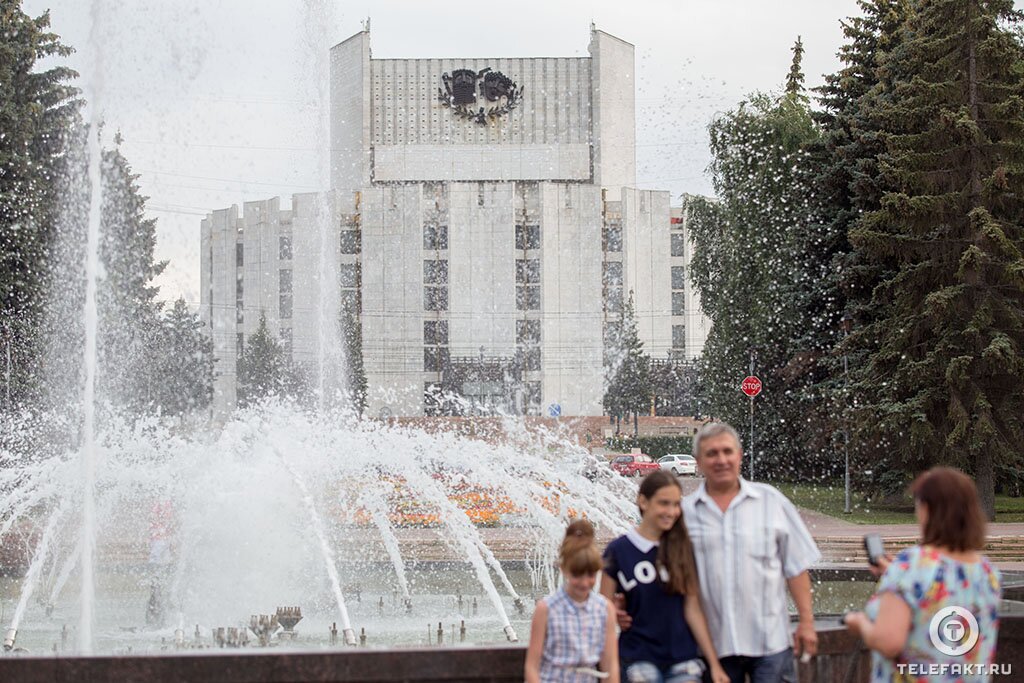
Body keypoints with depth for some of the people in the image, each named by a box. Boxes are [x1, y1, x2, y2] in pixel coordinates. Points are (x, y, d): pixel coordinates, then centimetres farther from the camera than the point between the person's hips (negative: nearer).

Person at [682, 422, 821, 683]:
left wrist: (806, 622, 1)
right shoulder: (684, 512, 3)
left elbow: (796, 567, 6)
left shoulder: (771, 501, 4)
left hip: (770, 641, -1)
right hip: (713, 645, 1)